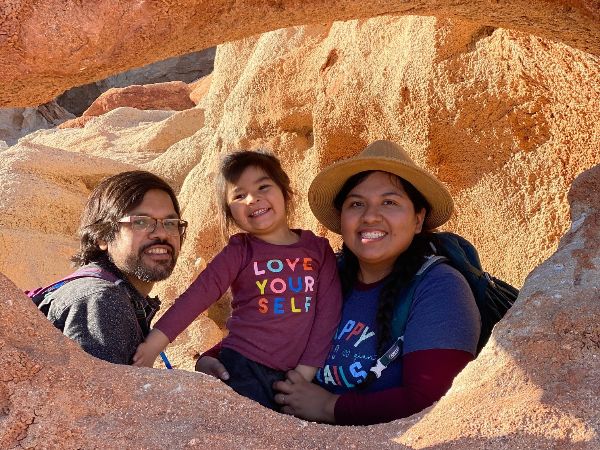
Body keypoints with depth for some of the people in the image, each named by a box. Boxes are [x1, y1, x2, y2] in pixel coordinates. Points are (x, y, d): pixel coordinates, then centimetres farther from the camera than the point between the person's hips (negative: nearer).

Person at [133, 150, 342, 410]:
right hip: (244, 370, -2)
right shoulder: (240, 252, -2)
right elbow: (198, 295, -11)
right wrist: (155, 343, -21)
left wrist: (306, 371, -4)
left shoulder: (319, 249, 4)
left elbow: (328, 311, 2)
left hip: (299, 374, 3)